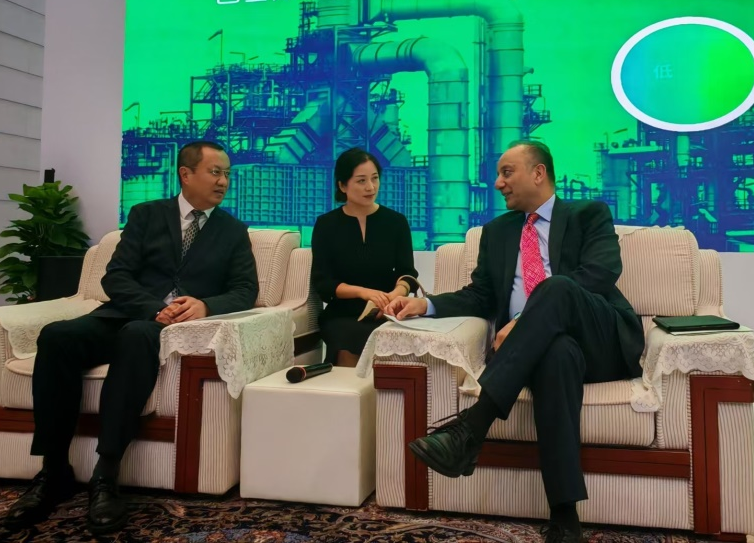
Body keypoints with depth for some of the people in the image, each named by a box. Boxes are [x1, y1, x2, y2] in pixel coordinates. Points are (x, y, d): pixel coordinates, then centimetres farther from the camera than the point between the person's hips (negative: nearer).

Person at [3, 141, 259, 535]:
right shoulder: (146, 214, 14)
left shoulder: (233, 232, 15)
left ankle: (105, 476, -34)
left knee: (137, 336, -37)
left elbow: (246, 291, 3)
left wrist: (204, 305, -18)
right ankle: (54, 472, -19)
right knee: (56, 336, -28)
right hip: (128, 315, 2)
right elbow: (116, 277, 3)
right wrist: (156, 308, -16)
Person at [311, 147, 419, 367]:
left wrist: (395, 294, -23)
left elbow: (407, 273, 1)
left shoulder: (396, 221, 6)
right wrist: (363, 292, -19)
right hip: (342, 317, 0)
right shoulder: (326, 224, 4)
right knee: (349, 349, -31)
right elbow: (321, 282, -2)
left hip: (385, 316, 1)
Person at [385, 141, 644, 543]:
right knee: (557, 353, -37)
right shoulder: (497, 231, 23)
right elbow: (480, 297, 17)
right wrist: (426, 304, -4)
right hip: (547, 346, 2)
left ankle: (472, 423, -41)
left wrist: (525, 320, -19)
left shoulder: (590, 215, 10)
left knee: (555, 287, -34)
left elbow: (599, 276, -8)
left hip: (604, 341, -1)